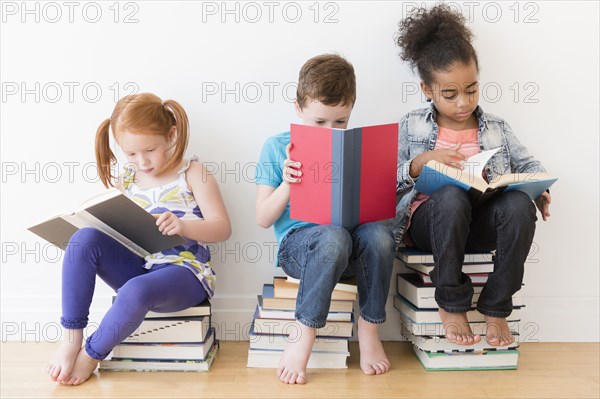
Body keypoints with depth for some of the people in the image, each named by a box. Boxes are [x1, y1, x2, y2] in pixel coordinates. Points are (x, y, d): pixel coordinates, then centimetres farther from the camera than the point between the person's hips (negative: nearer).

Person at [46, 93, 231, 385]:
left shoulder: (192, 174, -4)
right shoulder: (126, 182, 9)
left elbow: (222, 228, -10)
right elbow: (114, 228, 11)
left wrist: (184, 226, -30)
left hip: (184, 271, -5)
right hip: (136, 267, 5)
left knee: (136, 291, -37)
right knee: (84, 239, -21)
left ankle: (91, 355, -7)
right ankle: (71, 339, -12)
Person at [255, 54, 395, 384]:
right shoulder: (277, 147, 2)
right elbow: (263, 219, 1)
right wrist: (287, 184, -16)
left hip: (350, 250, 3)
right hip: (297, 243, -2)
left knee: (379, 234, -32)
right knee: (333, 236, -37)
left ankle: (369, 328, -9)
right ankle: (304, 335, -18)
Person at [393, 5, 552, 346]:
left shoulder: (496, 129, 16)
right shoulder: (411, 127, 8)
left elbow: (529, 165, 16)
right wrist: (421, 162, -15)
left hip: (479, 226, 2)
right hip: (428, 221, -2)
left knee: (520, 204, -31)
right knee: (451, 196, -38)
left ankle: (495, 307, -12)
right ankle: (452, 304, -16)